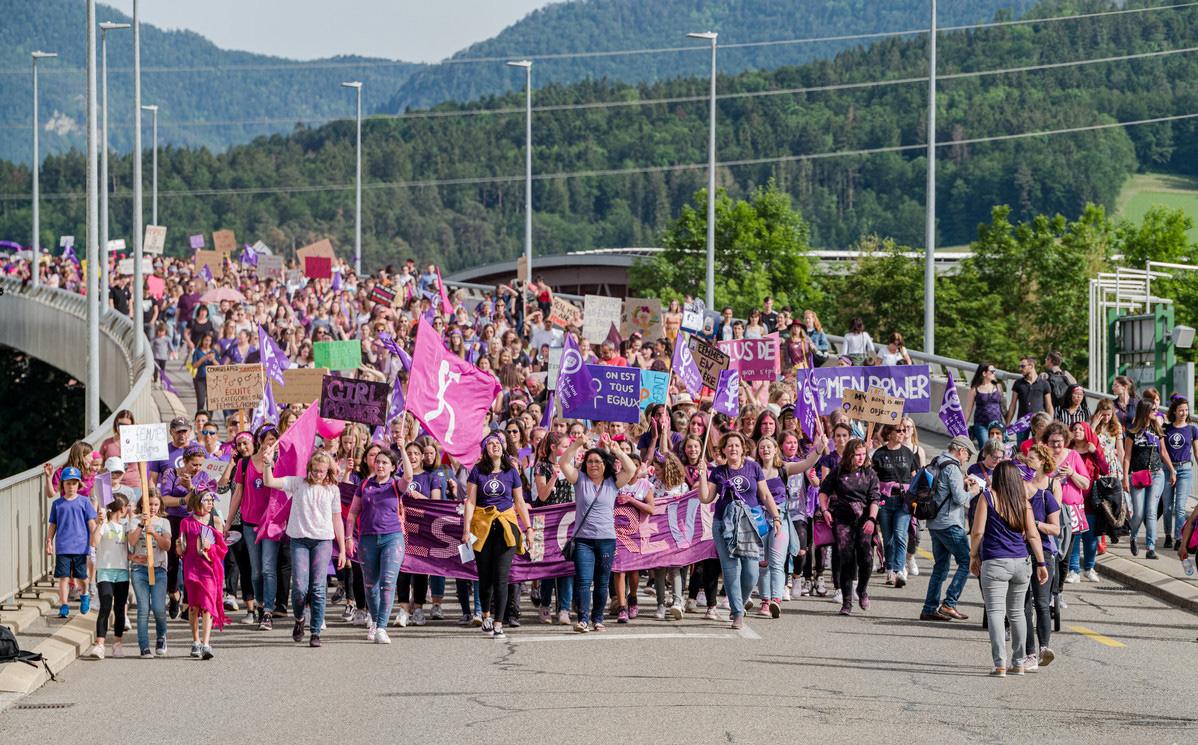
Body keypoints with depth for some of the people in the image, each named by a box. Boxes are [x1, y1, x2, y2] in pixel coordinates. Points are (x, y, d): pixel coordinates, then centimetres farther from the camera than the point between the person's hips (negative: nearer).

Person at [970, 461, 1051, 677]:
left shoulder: (988, 497, -3)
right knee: (1016, 612, 15)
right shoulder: (1023, 502, 7)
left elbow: (977, 531, -6)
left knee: (995, 611, -6)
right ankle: (1019, 663, 20)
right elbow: (1033, 535, 4)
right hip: (1020, 562, 4)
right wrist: (1041, 563, 7)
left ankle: (1000, 664, -16)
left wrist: (974, 556, 7)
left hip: (994, 562, -4)